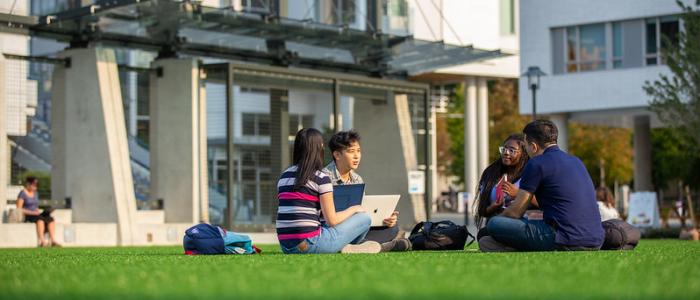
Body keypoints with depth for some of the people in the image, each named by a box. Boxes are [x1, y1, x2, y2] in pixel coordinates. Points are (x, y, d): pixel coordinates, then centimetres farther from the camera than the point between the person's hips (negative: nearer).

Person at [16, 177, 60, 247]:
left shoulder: (35, 193, 20)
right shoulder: (23, 193, -4)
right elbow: (19, 209, -11)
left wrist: (38, 211, 2)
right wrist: (32, 212, -18)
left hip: (36, 214, 7)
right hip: (26, 216, -7)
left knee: (50, 218, -23)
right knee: (40, 219, -37)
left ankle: (53, 241, -36)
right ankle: (42, 241, -48)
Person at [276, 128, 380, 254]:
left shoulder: (284, 176, 13)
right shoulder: (321, 179, -7)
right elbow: (332, 220, -7)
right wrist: (353, 209, 12)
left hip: (286, 247, 7)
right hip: (309, 245, -7)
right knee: (365, 219, 5)